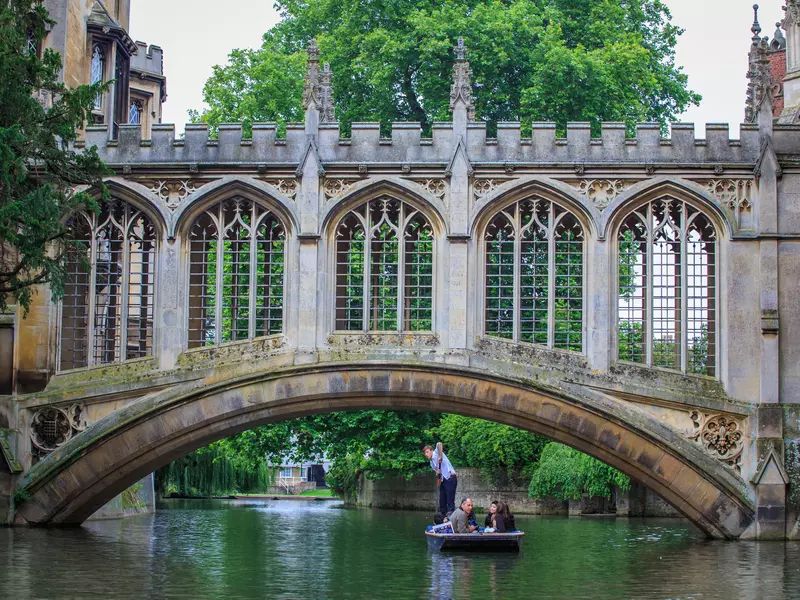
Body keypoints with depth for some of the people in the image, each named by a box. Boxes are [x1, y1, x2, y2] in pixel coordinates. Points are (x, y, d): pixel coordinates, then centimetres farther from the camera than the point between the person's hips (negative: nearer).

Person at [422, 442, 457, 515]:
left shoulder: (437, 453, -4)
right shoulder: (431, 463, 19)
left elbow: (439, 444, -24)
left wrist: (440, 457, -25)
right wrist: (437, 473, -4)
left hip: (450, 478, -9)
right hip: (443, 481, 9)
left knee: (450, 501, -13)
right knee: (442, 501, 10)